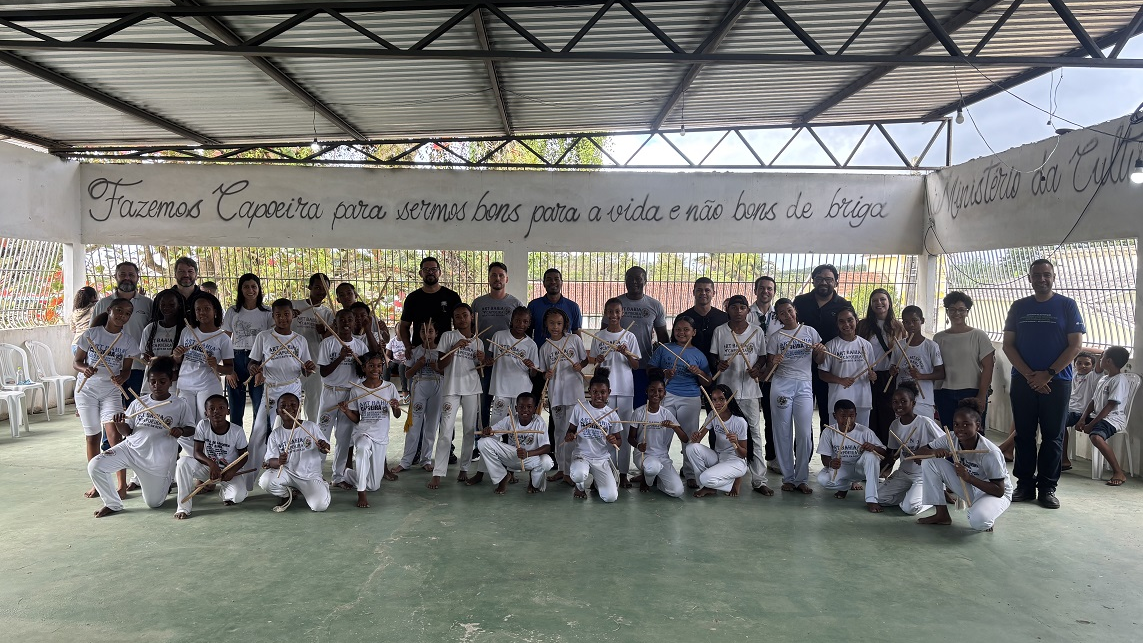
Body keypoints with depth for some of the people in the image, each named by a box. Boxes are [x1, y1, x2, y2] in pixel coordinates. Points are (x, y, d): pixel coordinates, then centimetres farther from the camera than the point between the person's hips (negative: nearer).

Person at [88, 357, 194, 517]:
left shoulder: (179, 405, -5)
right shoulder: (139, 403, 3)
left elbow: (190, 429, 3)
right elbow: (127, 432, 7)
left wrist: (181, 431, -20)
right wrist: (119, 424, -16)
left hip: (158, 460, -3)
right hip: (131, 449, 3)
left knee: (153, 503, 7)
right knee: (95, 466, -19)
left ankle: (164, 483, 44)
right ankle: (113, 504, 4)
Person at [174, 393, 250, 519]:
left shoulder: (237, 431, -16)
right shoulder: (202, 425, -12)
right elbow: (197, 452, -15)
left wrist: (233, 471, -25)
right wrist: (211, 463, -34)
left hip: (230, 469, -2)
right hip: (208, 467, 2)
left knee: (238, 496, -29)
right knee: (183, 462, -28)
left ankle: (224, 490, 13)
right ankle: (183, 506, -17)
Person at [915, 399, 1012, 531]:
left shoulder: (990, 453, -28)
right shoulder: (951, 439, -14)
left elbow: (999, 491, -25)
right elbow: (920, 451, -9)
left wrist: (969, 477, -37)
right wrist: (935, 452, -32)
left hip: (994, 494, -6)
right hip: (967, 487, 6)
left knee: (978, 521, -40)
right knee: (929, 461, -13)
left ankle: (986, 520, 2)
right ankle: (942, 515, -3)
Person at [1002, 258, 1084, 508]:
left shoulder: (1067, 305, 1)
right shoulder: (1018, 307, 7)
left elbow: (1075, 345, -3)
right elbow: (1008, 345, 3)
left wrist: (1048, 374, -12)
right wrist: (1029, 375, -9)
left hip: (1057, 381, -2)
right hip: (1023, 381, 2)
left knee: (1052, 436, 3)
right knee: (1024, 434, 5)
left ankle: (1047, 487, 11)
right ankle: (1025, 484, 13)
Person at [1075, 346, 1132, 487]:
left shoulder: (1120, 380, -13)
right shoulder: (1103, 379, 17)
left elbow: (1110, 406, -18)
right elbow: (1094, 401, 13)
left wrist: (1091, 424, -20)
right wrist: (1083, 419, -2)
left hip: (1113, 418, -10)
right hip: (1099, 417, 10)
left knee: (1096, 437, -39)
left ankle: (1119, 473, -27)